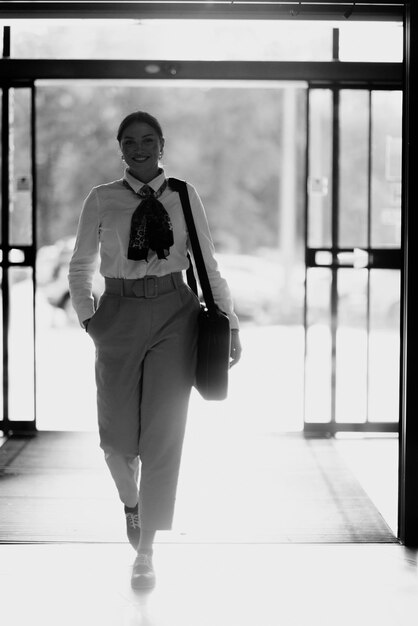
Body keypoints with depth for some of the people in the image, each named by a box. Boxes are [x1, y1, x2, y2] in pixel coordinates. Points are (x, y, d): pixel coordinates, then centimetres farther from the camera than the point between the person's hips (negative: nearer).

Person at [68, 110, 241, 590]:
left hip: (175, 315, -1)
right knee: (117, 434, 5)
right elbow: (80, 266, 9)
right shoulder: (101, 200, 3)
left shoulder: (184, 197, 3)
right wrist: (88, 318, -2)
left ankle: (145, 551, 5)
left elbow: (208, 264, 6)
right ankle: (131, 501, 40)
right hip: (119, 315, 1)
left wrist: (229, 322, 2)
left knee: (163, 434, -3)